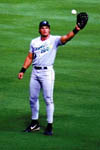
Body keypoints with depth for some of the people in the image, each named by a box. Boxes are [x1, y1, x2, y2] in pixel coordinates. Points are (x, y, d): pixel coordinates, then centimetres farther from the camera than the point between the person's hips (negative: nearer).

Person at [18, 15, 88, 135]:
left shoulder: (54, 40, -4)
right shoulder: (34, 42, 12)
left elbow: (66, 38, -23)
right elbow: (30, 57, 18)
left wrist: (75, 30, -40)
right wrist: (22, 70, 12)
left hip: (47, 72, -5)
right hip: (35, 72, 5)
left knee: (48, 99, -6)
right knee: (33, 98, 10)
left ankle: (49, 126, -1)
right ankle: (35, 123, 24)